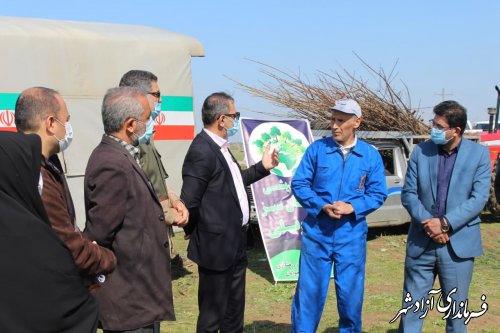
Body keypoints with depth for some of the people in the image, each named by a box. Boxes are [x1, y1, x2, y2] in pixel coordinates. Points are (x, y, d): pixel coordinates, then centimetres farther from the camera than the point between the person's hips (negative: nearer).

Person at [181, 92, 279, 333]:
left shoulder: (220, 148, 9)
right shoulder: (201, 152, -21)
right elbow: (189, 202, -21)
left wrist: (262, 167, 19)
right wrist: (199, 236, -7)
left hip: (235, 245, 9)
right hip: (216, 247, -9)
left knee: (234, 312, 21)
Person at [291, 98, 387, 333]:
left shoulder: (371, 155, 2)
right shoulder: (316, 149, -2)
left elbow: (378, 193, 1)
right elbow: (299, 184, -2)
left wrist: (352, 207, -16)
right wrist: (323, 207, -16)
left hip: (351, 235, 1)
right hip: (316, 233, -1)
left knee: (351, 293, 11)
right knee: (309, 290, 3)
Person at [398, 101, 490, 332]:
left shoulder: (479, 154, -1)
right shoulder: (420, 151, 3)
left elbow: (479, 198, -7)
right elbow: (408, 193, 1)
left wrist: (445, 223, -16)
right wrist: (427, 222, -14)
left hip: (458, 245, -1)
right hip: (420, 243, 1)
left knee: (456, 310, 10)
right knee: (411, 307, 5)